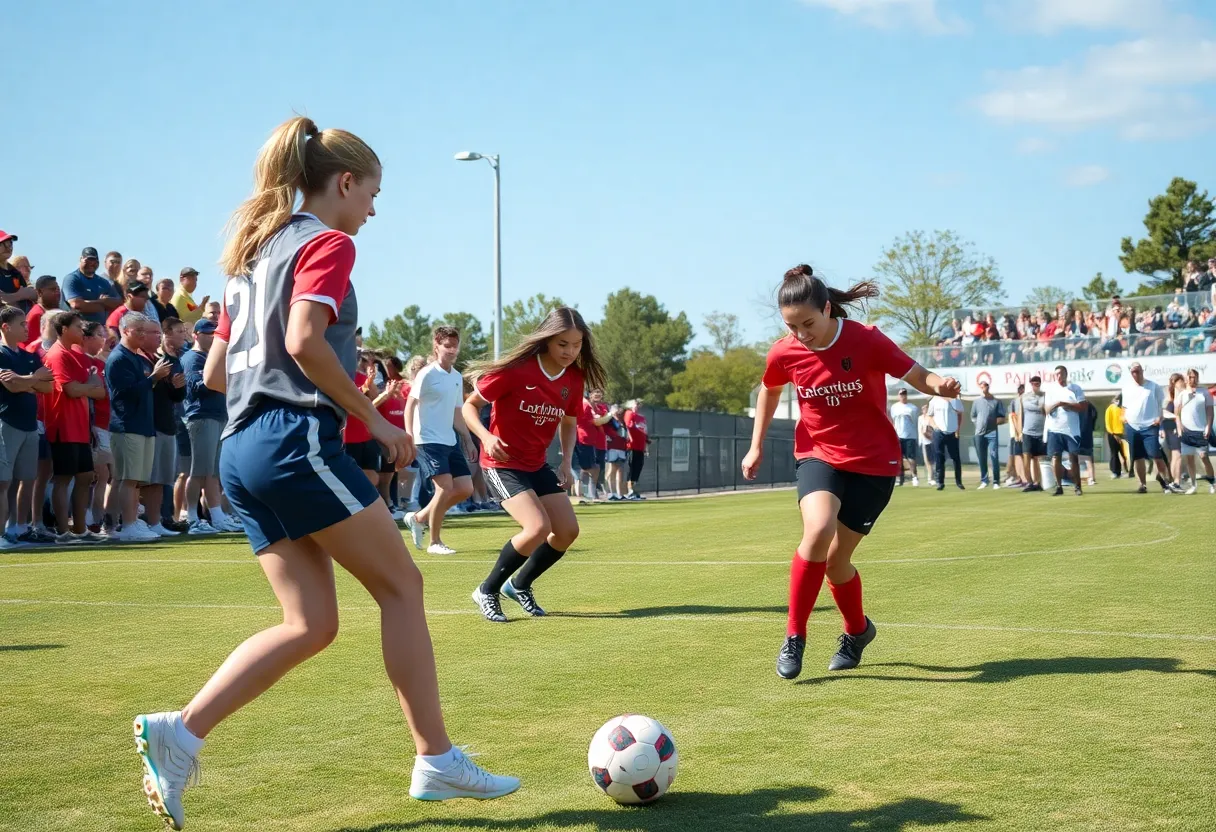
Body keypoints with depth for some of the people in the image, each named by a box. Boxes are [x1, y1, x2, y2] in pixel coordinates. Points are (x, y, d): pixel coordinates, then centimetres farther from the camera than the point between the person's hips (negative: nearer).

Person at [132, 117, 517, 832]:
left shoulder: (256, 250, 23)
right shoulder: (328, 243, -3)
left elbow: (216, 372, 22)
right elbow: (304, 342, -19)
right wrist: (376, 421, -12)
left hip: (244, 449, 9)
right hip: (299, 439, -9)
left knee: (312, 624, 6)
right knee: (401, 585, 0)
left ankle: (179, 732, -4)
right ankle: (437, 761, 4)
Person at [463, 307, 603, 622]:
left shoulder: (575, 379, -3)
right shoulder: (516, 370, -21)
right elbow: (470, 405, -13)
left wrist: (566, 461, 0)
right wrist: (487, 437, -30)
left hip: (537, 464, 7)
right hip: (502, 463, -7)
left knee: (568, 530, 1)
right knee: (539, 527, -23)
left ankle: (519, 584, 24)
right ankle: (487, 590, -3)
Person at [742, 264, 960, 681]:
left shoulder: (866, 340, -17)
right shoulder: (784, 354, -8)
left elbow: (918, 376, -14)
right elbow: (769, 392, 13)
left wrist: (941, 385, -36)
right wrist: (757, 446, 15)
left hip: (874, 462, -1)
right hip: (819, 455, 1)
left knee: (836, 558, 2)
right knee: (818, 530, -28)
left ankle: (857, 631, 35)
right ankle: (794, 637, -12)